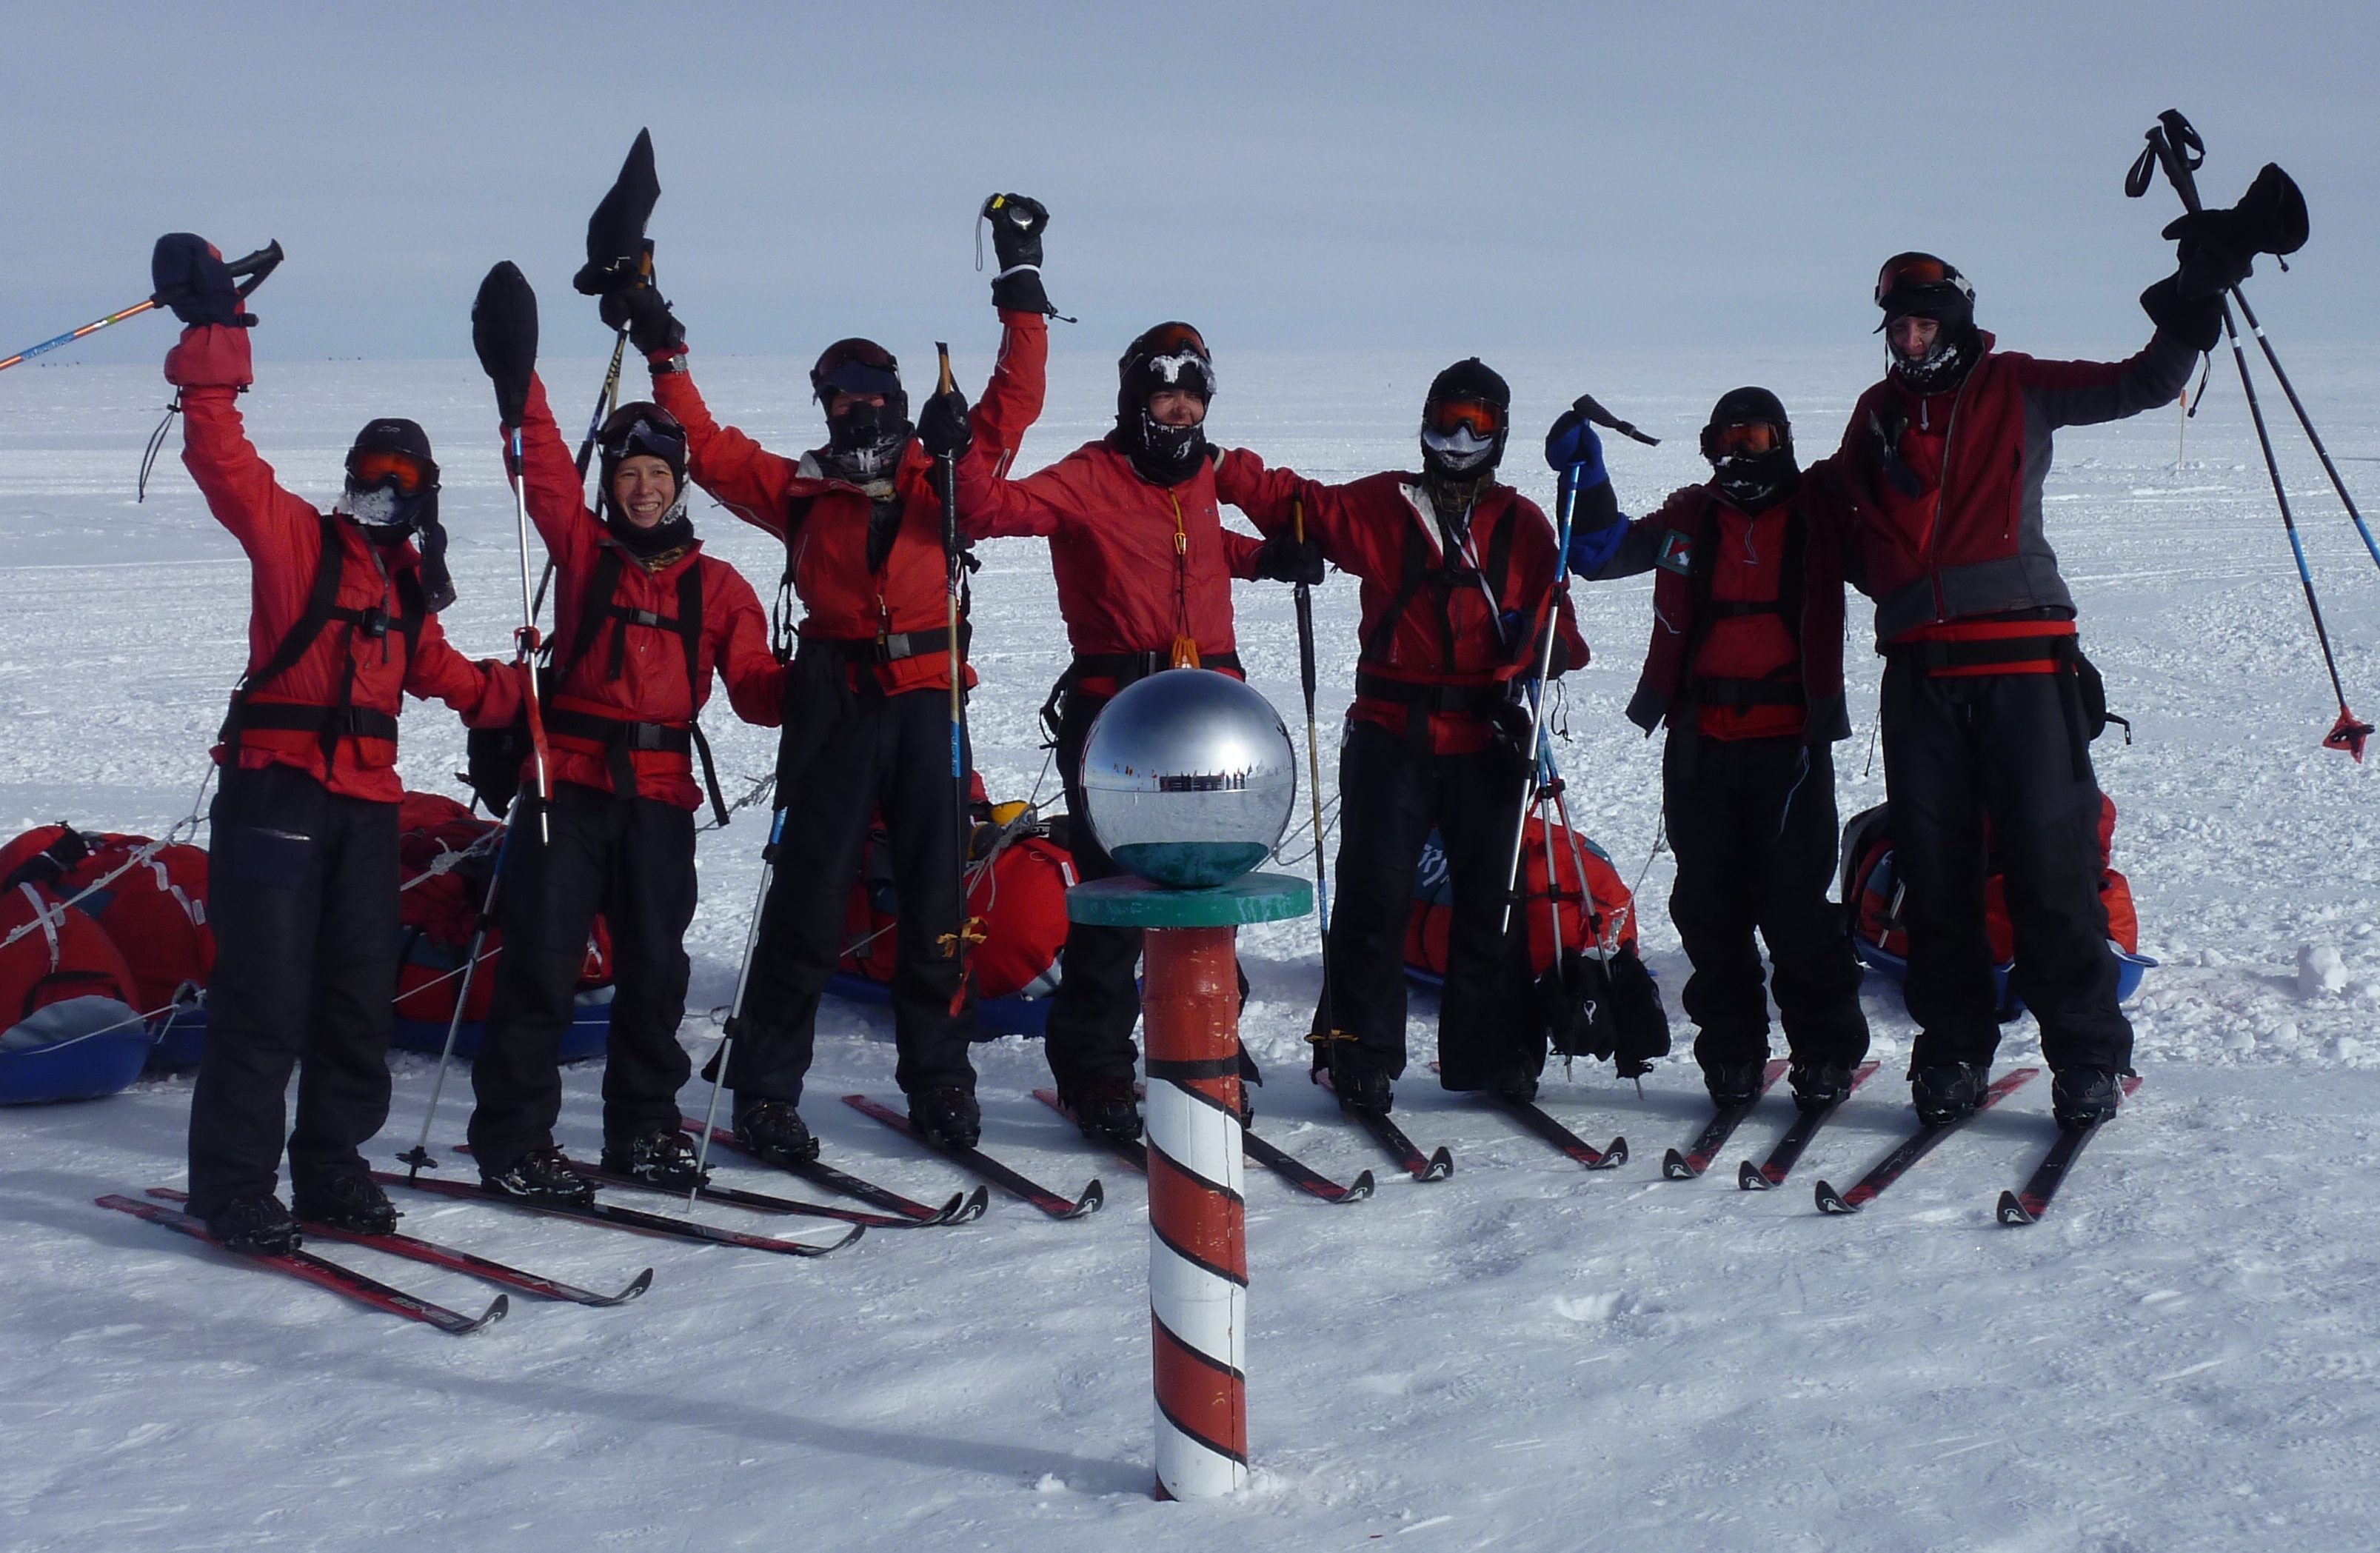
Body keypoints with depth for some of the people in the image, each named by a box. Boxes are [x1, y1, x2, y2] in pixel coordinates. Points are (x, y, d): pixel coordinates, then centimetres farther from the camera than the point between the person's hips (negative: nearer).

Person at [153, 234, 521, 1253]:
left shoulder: (407, 581, 17)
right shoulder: (294, 538, 0)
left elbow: (433, 668, 30)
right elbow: (222, 459, -12)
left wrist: (513, 696, 24)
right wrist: (211, 342, -18)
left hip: (367, 797, 6)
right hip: (277, 786, -6)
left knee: (361, 990, 9)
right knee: (266, 991, -7)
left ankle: (330, 1166, 22)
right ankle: (231, 1185, 2)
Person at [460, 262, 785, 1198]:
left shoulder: (715, 585, 9)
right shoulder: (583, 549, 7)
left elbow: (751, 684, 3)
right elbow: (545, 467, -5)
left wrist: (802, 690, -16)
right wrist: (517, 380, -16)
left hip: (660, 792, 2)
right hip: (568, 780, -2)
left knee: (654, 966, 8)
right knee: (542, 962, -3)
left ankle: (643, 1126, 22)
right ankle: (512, 1137, 4)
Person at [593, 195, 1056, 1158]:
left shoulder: (944, 473, 12)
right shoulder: (801, 489, 12)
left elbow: (1014, 399, 12)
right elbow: (706, 449, 12)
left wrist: (1021, 287, 11)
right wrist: (665, 357, 8)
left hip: (929, 703, 1)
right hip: (836, 707, -1)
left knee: (937, 897, 3)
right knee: (809, 896, -2)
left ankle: (938, 1079, 15)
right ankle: (766, 1092, 4)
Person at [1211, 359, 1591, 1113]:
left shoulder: (1524, 526, 10)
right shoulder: (1377, 506, 7)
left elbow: (1551, 619, 11)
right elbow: (1292, 503, 7)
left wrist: (1534, 666, -8)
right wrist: (1219, 469, -6)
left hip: (1486, 740, 2)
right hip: (1391, 734, -1)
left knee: (1490, 901, 7)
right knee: (1373, 897, -5)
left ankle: (1492, 1056, 18)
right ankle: (1360, 1057, 4)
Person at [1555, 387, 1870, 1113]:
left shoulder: (1822, 512, 5)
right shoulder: (1690, 517, 11)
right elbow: (1603, 551, 12)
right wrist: (1585, 477, -1)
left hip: (1791, 742, -3)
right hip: (1699, 742, 3)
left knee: (1794, 903, -4)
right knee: (1708, 905, 6)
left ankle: (1825, 1052, 9)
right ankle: (1731, 1050, 18)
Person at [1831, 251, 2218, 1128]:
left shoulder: (2017, 389, 9)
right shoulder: (1878, 412, 18)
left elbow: (2146, 386, 5)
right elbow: (1848, 527, 26)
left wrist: (2186, 313, -11)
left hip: (2020, 661, -3)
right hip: (1919, 668, 3)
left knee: (2050, 863, -6)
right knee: (1933, 872, 5)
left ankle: (2087, 1057, 3)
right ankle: (1953, 1054, 16)